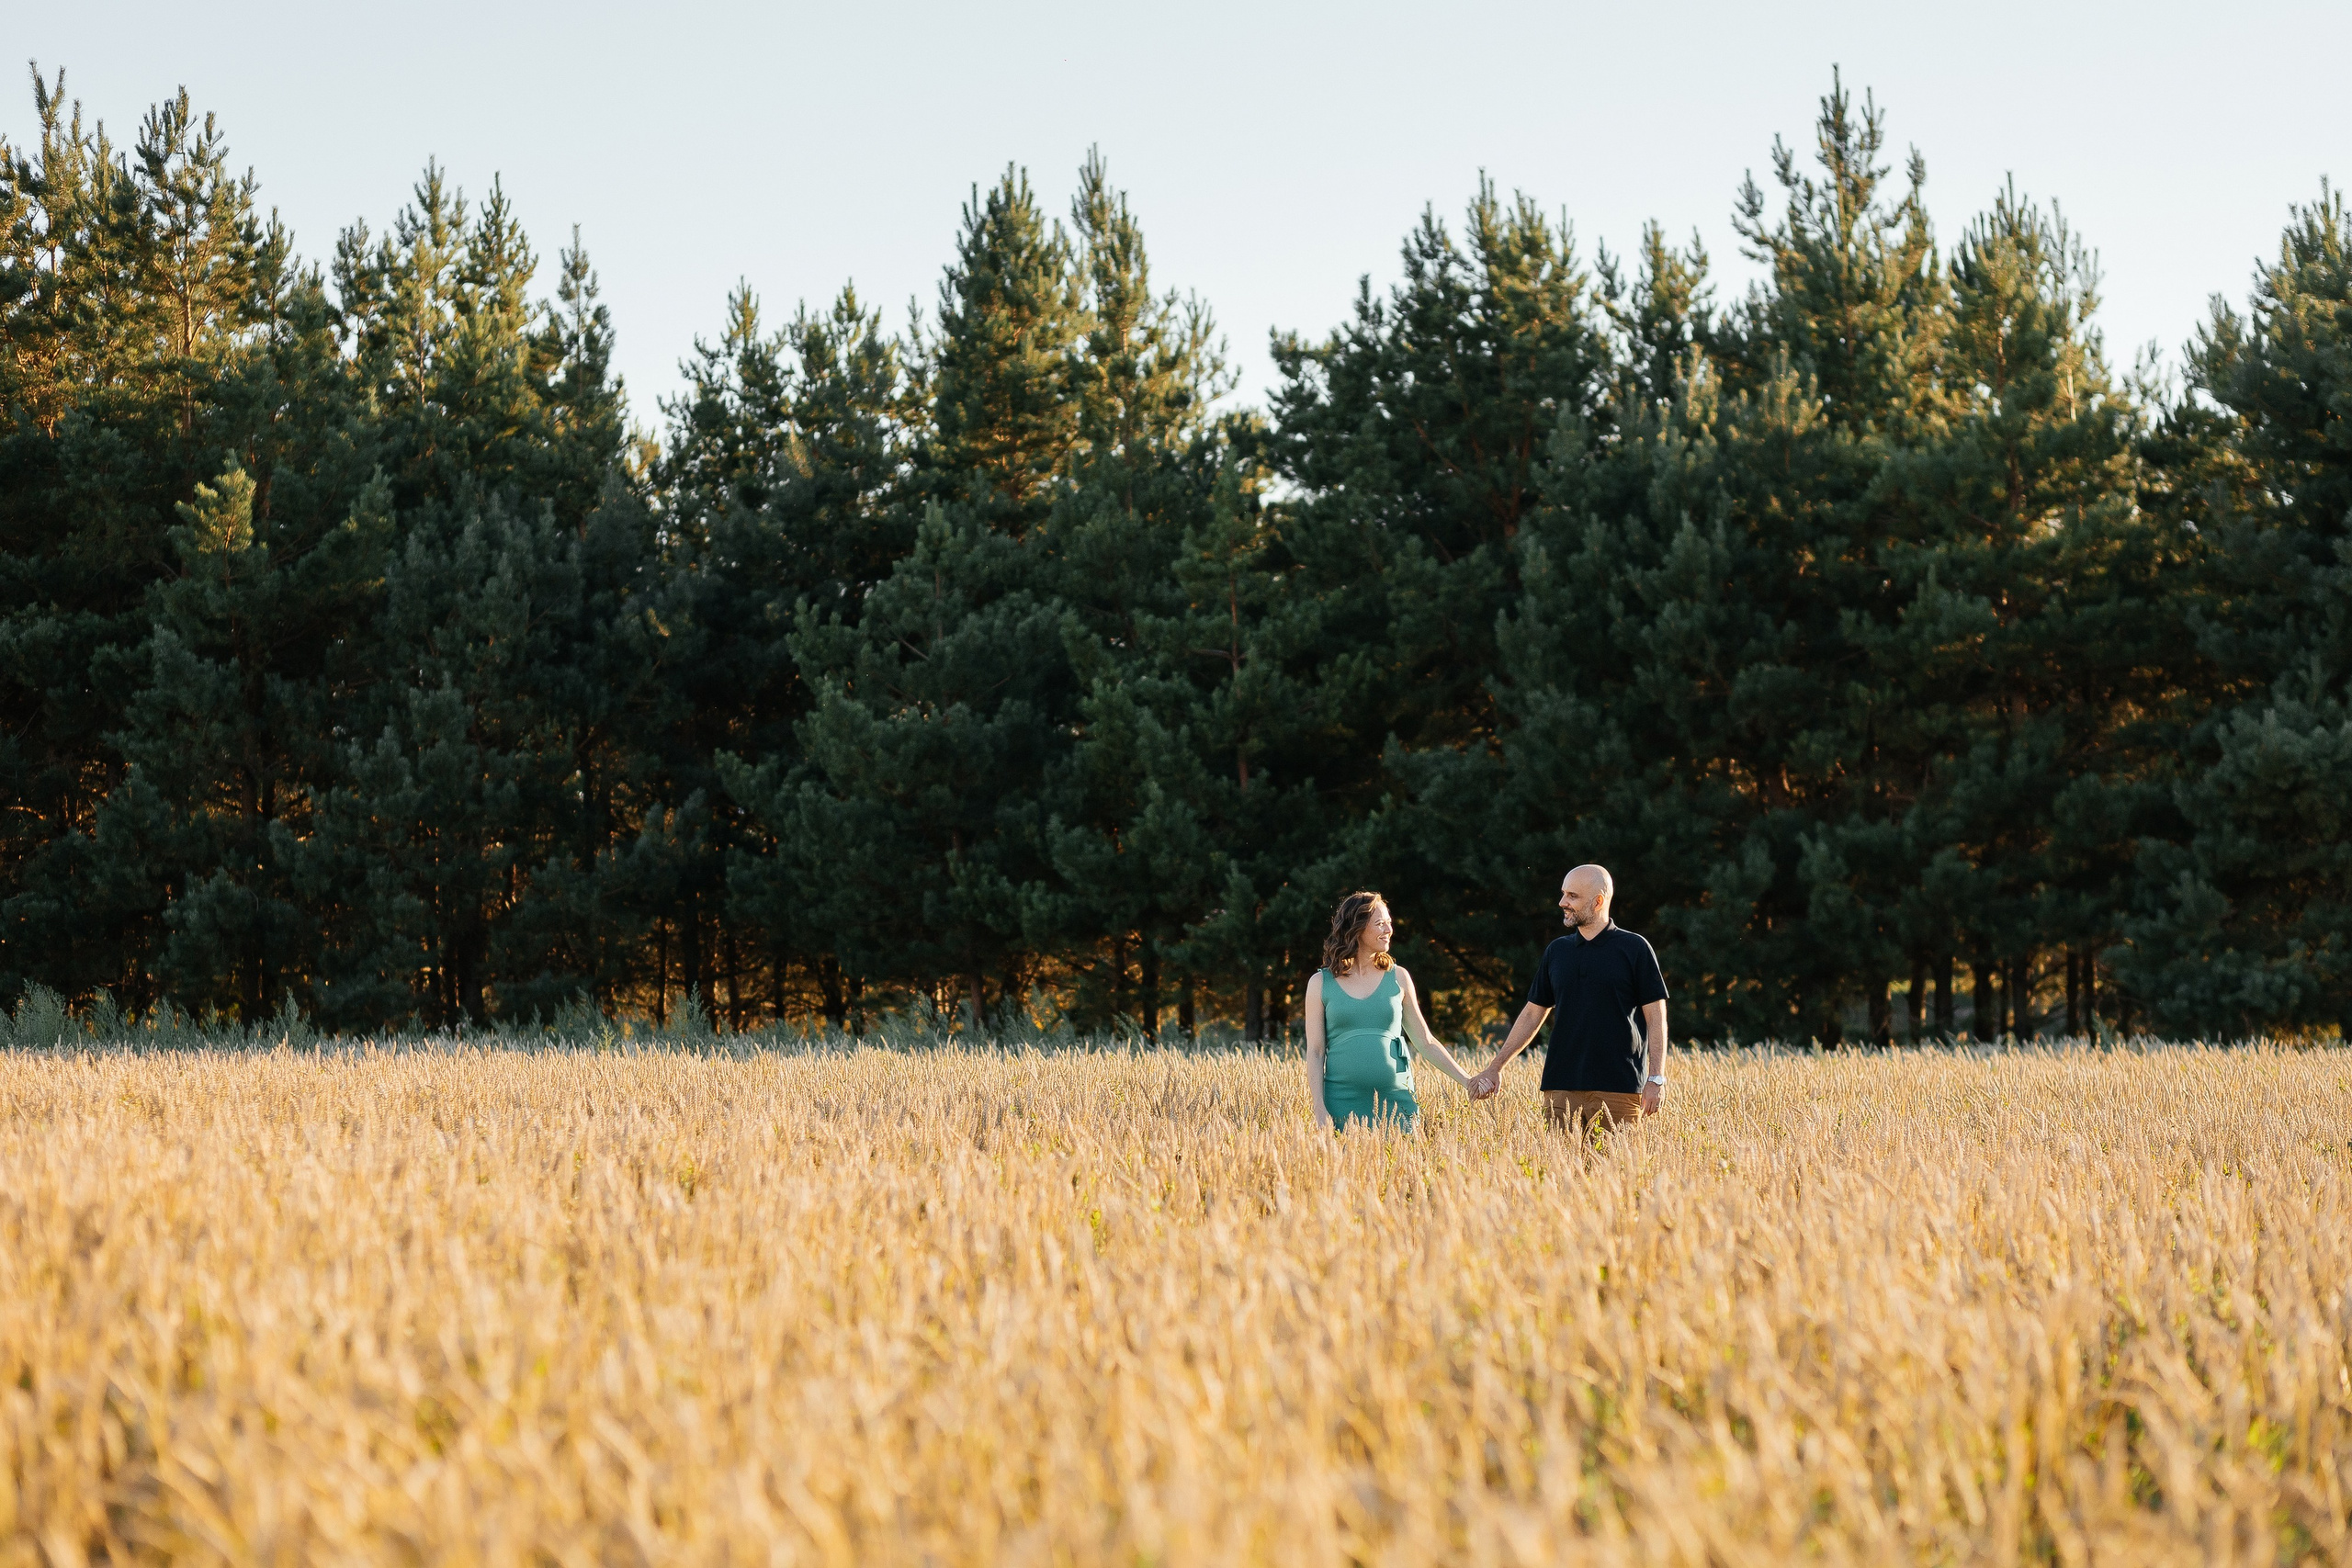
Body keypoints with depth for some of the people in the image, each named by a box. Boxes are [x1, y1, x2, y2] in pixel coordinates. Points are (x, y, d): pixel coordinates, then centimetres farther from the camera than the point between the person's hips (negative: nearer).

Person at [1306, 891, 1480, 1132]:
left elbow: (1426, 1043, 13)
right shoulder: (1321, 983, 4)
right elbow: (1315, 1052, 3)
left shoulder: (1398, 978, 9)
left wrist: (1468, 1082, 7)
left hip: (1395, 1100, 2)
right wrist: (1320, 1110, -6)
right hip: (1343, 1103, -1)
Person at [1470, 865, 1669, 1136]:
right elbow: (1533, 1013, 19)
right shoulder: (1557, 951, 14)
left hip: (1619, 1089, -4)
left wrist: (1656, 1078, -9)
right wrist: (1495, 1067, 16)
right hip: (1561, 1087, 4)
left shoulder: (1634, 949, 1)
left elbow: (1655, 1016, -1)